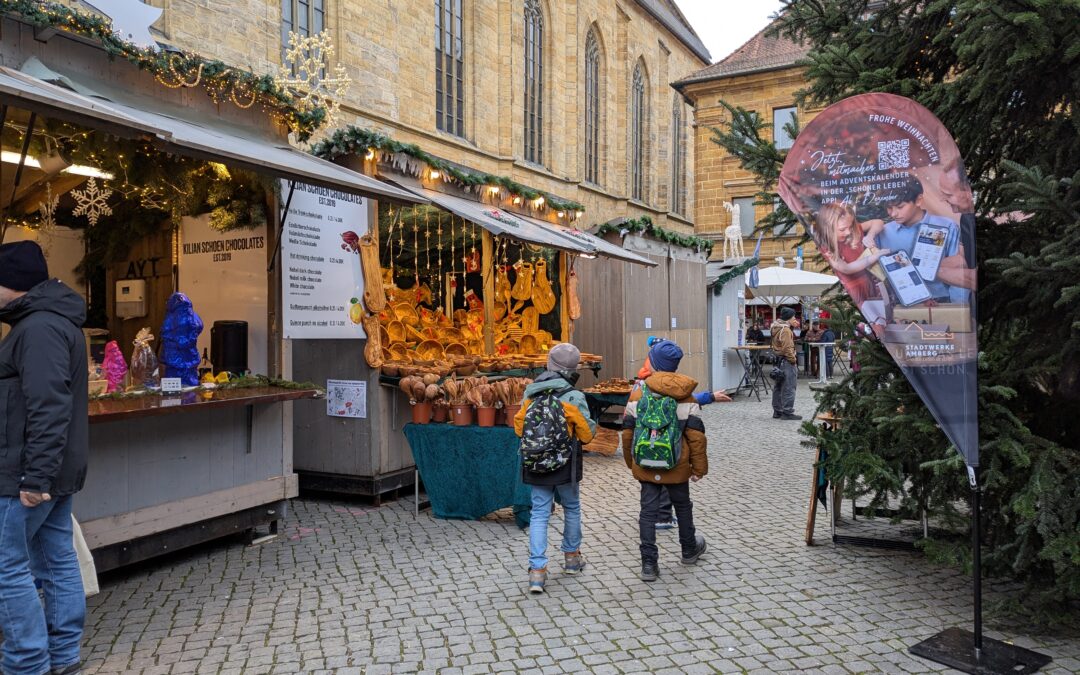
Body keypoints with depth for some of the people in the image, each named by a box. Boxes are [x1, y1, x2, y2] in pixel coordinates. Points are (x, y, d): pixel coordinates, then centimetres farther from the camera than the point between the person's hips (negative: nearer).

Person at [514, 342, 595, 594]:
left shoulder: (530, 394, -2)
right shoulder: (573, 397, -14)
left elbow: (519, 427, 4)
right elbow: (587, 433, -10)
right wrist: (592, 424, 10)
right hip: (566, 465, -2)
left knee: (539, 514, 6)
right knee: (572, 509, 19)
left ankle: (537, 570, -1)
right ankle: (572, 558, 35)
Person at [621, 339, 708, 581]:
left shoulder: (638, 393, -4)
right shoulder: (685, 396, -6)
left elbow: (628, 432, 1)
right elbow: (696, 436, -8)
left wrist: (631, 461, 15)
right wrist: (699, 467, 2)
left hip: (644, 466, 0)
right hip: (676, 466, 0)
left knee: (648, 511, 5)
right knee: (682, 506, 21)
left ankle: (649, 564, 4)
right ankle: (689, 550, 41)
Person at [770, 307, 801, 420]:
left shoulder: (776, 327, 12)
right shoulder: (785, 330, -17)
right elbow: (787, 348, -21)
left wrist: (791, 327, 8)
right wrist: (793, 359, -13)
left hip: (777, 360, 10)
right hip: (785, 361, -10)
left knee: (778, 386, 14)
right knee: (788, 388, -6)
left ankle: (777, 411, 20)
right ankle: (787, 412, -5)